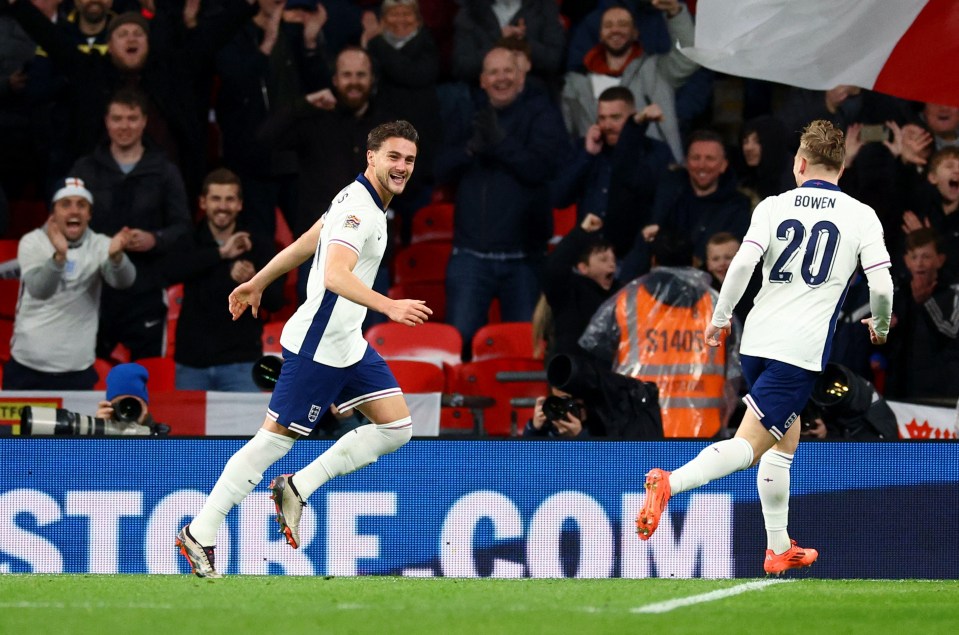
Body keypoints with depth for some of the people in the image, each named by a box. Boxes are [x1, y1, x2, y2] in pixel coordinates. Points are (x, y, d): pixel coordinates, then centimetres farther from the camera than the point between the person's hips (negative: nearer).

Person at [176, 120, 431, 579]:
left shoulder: (362, 202, 12)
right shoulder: (357, 207, -19)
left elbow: (304, 244, 23)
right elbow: (334, 275, -34)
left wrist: (258, 282, 33)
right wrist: (389, 307, -45)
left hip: (348, 344, 10)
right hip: (317, 346, -10)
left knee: (396, 428, 2)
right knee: (274, 439, -5)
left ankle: (297, 489, 9)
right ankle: (198, 536, 2)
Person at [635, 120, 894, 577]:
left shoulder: (774, 206, 6)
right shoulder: (862, 216, 1)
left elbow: (743, 263, -8)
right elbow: (881, 286, -5)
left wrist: (720, 318, 3)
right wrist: (880, 328, 16)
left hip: (756, 340, 5)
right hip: (801, 351, -4)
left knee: (786, 439, 23)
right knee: (749, 445, -9)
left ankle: (779, 548, 27)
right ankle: (670, 483, -34)